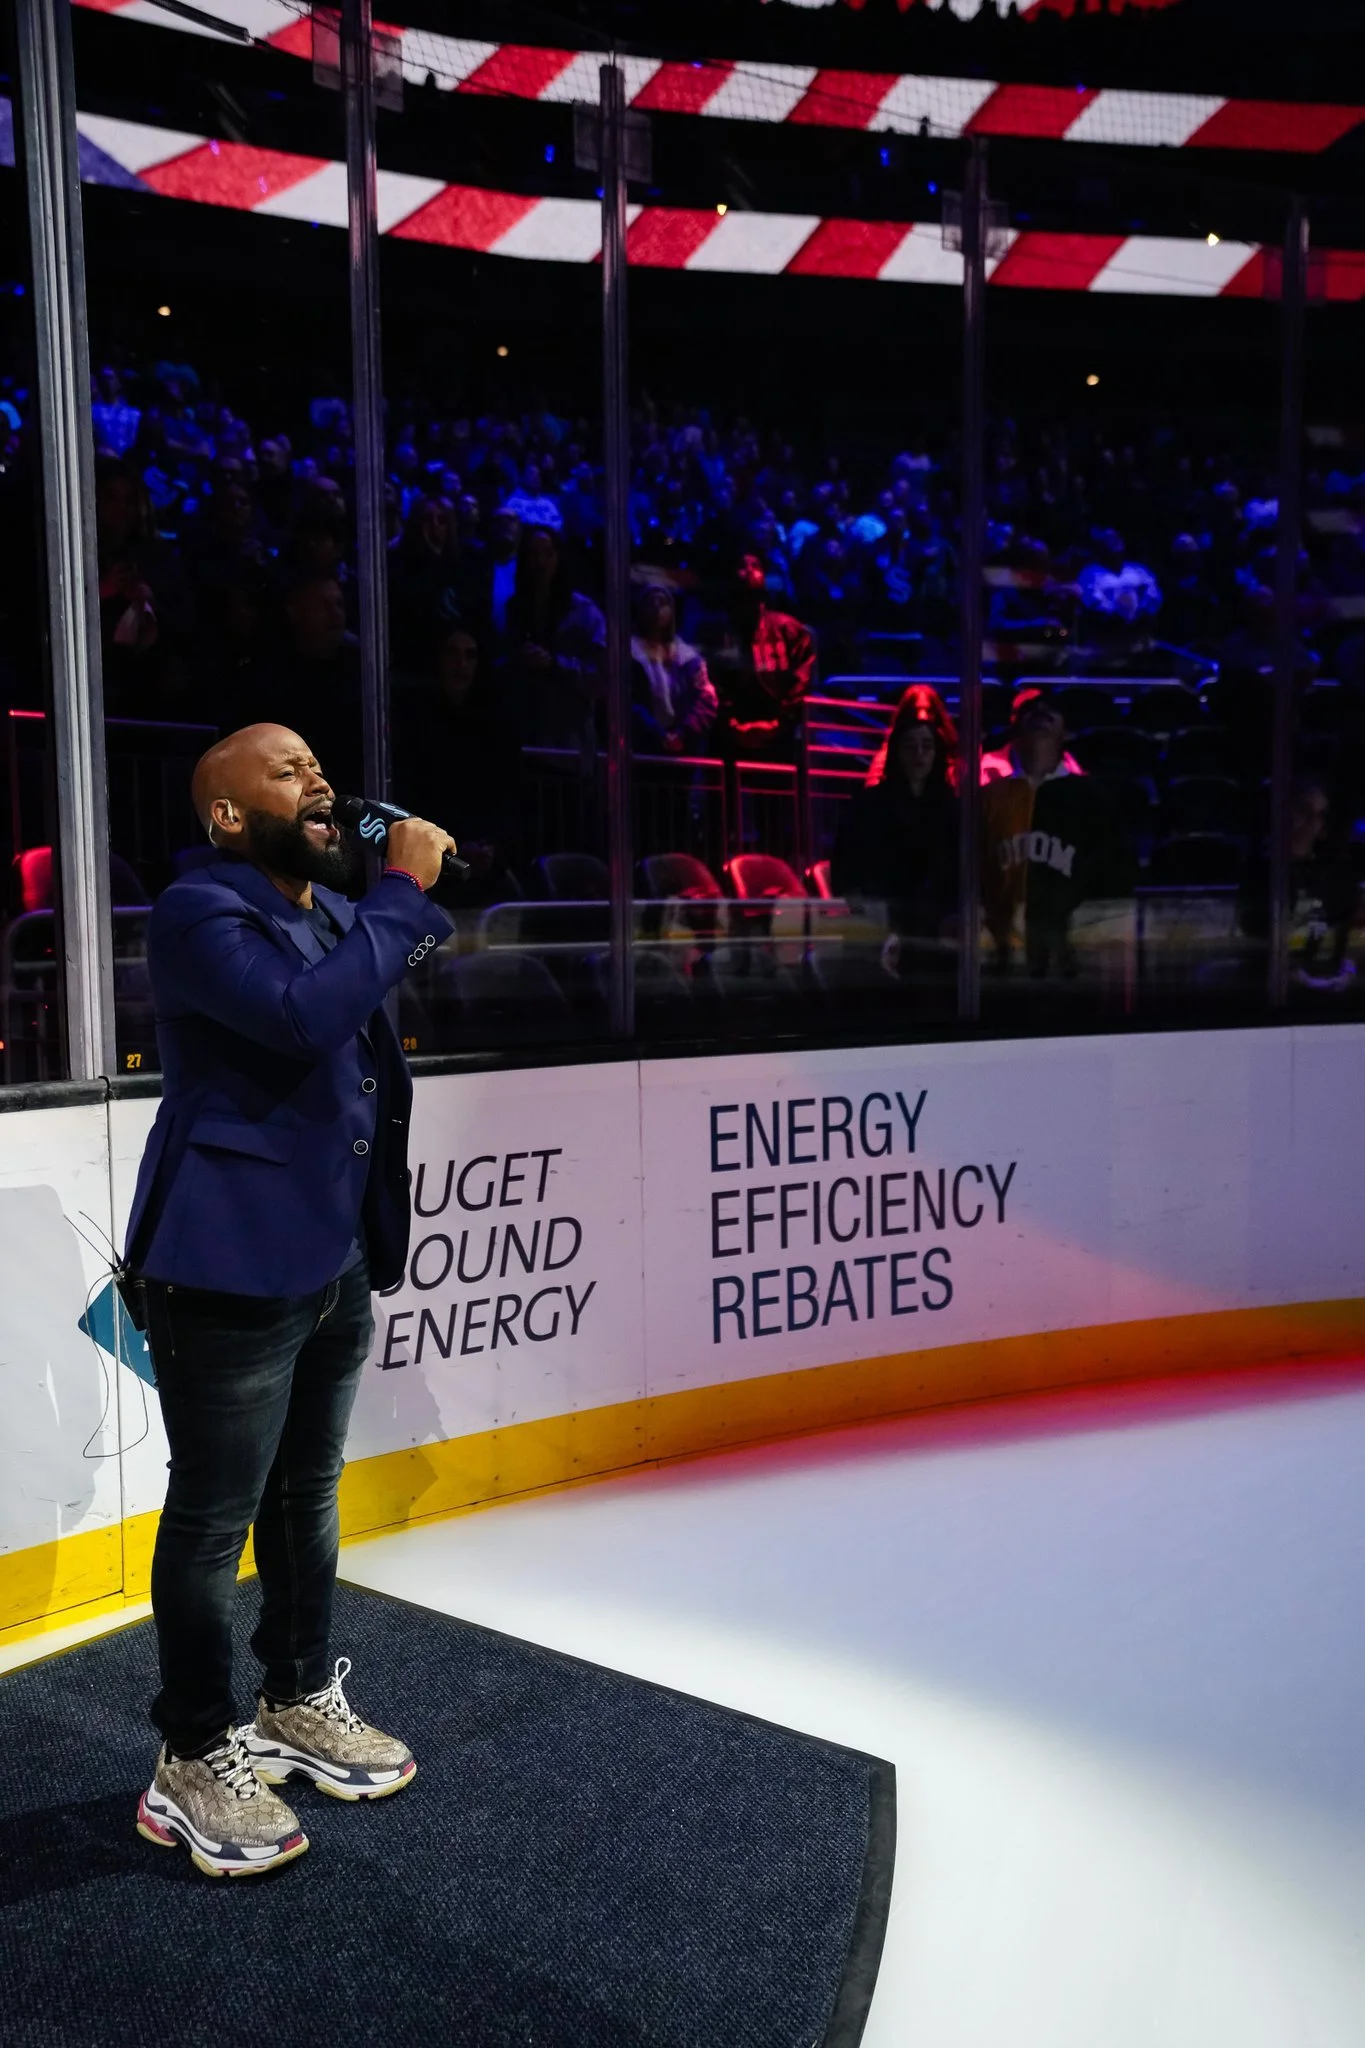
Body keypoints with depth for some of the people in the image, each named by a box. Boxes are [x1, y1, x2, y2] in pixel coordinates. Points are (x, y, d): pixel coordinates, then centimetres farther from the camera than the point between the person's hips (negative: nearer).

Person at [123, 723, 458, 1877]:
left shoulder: (336, 913, 14)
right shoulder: (199, 914, -13)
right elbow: (304, 1014, -31)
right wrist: (402, 890, -24)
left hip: (335, 1263, 9)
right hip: (232, 1271, -9)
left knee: (307, 1496, 20)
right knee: (212, 1520, 4)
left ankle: (300, 1704, 37)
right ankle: (194, 1762, 20)